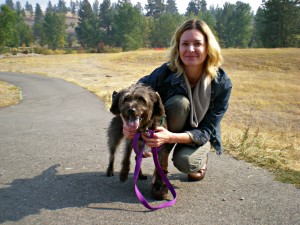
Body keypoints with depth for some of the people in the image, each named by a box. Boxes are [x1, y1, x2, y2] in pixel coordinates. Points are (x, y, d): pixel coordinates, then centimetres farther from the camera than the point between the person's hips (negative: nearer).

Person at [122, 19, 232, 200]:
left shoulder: (222, 83, -24)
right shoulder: (166, 72, -25)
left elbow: (206, 131, -24)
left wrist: (171, 137, -41)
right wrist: (128, 122, -33)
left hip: (198, 136, 0)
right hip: (165, 130, 1)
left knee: (185, 162, -34)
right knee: (178, 102, -33)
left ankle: (200, 159, 8)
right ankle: (161, 169, -16)